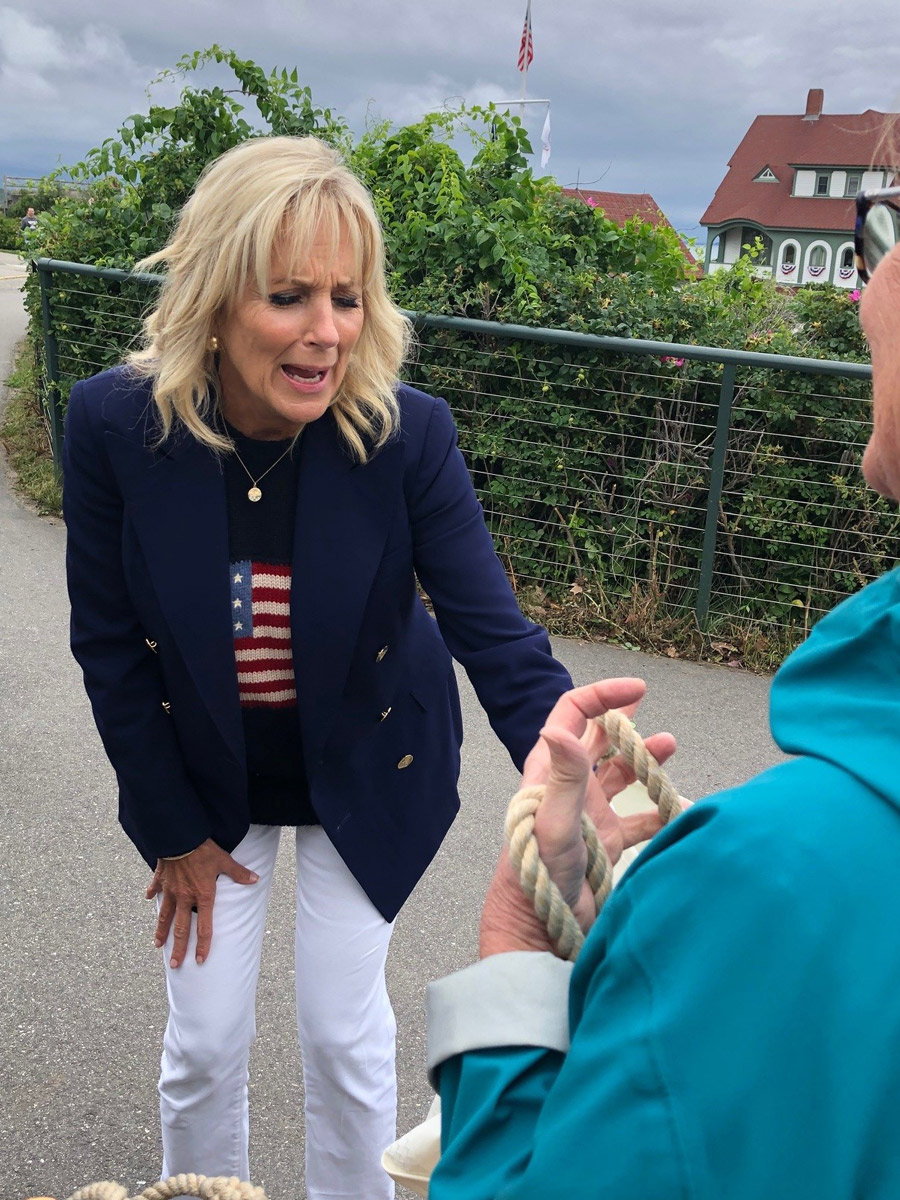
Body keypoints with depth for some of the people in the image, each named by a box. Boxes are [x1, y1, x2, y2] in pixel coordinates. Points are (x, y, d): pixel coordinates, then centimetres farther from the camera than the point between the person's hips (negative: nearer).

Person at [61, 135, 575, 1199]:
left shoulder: (407, 433, -25)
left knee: (345, 1030, 12)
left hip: (366, 771, -1)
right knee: (205, 1039, 13)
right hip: (204, 772, 1)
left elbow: (497, 638, -24)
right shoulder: (113, 423, -22)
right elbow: (109, 642, -11)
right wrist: (172, 830, -5)